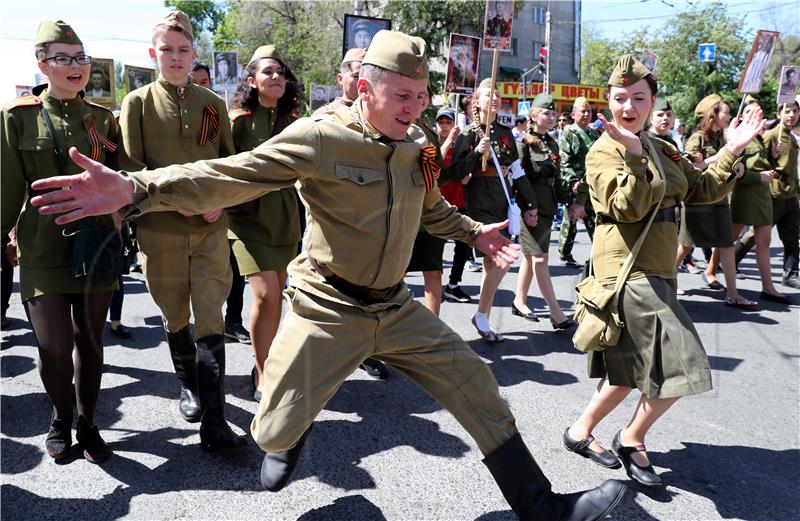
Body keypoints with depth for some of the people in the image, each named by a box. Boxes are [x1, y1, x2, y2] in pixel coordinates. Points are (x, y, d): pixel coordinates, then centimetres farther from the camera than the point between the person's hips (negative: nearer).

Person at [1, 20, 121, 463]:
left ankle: (87, 424, 27)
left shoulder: (103, 119, 7)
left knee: (91, 341, 8)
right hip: (43, 248, -2)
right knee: (53, 344, -7)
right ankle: (61, 417, 22)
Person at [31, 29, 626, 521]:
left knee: (480, 390, 4)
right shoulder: (320, 137, -17)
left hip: (396, 307, 5)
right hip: (328, 312, -5)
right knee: (276, 431, 4)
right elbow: (229, 176, -25)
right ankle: (291, 442, 46)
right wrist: (135, 188, -36)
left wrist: (476, 232, 18)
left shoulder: (417, 144, 4)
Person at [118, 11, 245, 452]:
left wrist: (220, 200, -5)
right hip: (161, 230, 0)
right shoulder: (137, 103, 3)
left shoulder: (213, 104, 10)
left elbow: (230, 162, 13)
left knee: (210, 321, -4)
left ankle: (213, 423, -3)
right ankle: (189, 386, 37)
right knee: (176, 319, 12)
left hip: (211, 227, 1)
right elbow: (132, 167, -2)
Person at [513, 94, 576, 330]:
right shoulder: (524, 143, -8)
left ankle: (519, 301, 26)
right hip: (530, 206, -8)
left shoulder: (552, 144, 14)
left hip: (547, 206, 8)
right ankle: (556, 314, -5)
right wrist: (528, 208, -20)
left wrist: (567, 201, 15)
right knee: (540, 259, -6)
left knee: (530, 255, 14)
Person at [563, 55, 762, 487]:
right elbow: (628, 208, -22)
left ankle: (581, 430, 30)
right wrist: (633, 154, -30)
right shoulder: (604, 152, -10)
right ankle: (632, 439, 13)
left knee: (633, 368, 16)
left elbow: (701, 190, 16)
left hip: (656, 268, 9)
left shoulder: (662, 149, 16)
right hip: (628, 268, -9)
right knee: (679, 366, -9)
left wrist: (732, 152, 6)